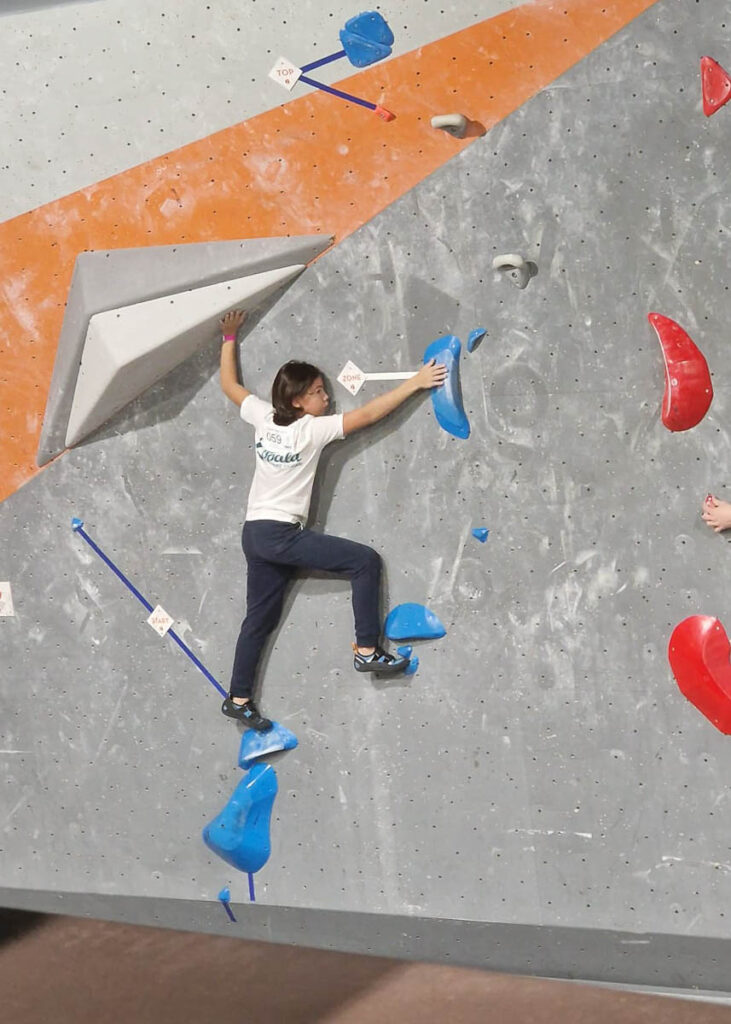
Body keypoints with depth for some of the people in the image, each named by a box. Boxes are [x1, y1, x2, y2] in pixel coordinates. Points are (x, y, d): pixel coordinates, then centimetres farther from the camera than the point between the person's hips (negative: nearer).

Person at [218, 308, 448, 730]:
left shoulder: (263, 417, 4)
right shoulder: (312, 429, -13)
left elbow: (229, 384, 18)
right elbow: (368, 414, -14)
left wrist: (229, 337, 27)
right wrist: (415, 382, -11)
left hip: (256, 533, 8)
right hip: (283, 535, -8)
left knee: (261, 617, 16)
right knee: (366, 560, -7)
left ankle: (239, 699, 21)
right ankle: (368, 650, -6)